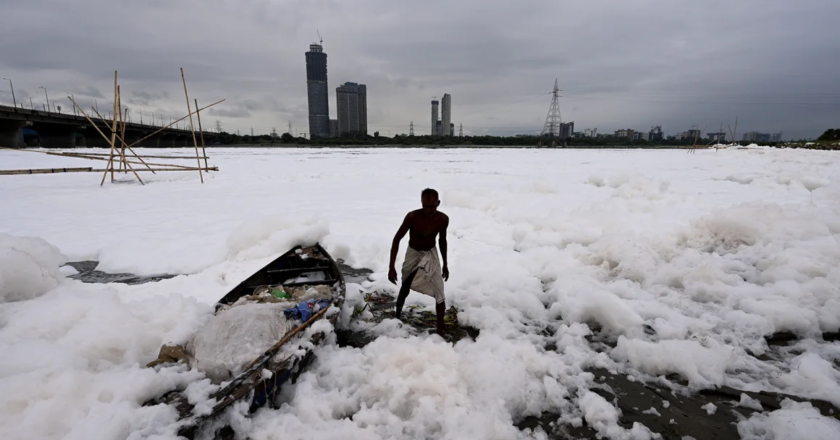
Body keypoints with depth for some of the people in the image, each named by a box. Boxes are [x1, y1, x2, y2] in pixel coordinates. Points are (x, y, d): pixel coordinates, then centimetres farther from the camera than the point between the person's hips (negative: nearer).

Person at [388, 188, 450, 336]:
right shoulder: (412, 216, -26)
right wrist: (392, 266, -21)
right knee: (404, 289, 14)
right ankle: (397, 318, 40)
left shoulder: (443, 219, -16)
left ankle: (440, 329, 11)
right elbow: (397, 239, -18)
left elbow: (442, 240, 2)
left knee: (440, 294, -4)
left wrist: (445, 264, 9)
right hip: (413, 254, -2)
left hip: (431, 255, 2)